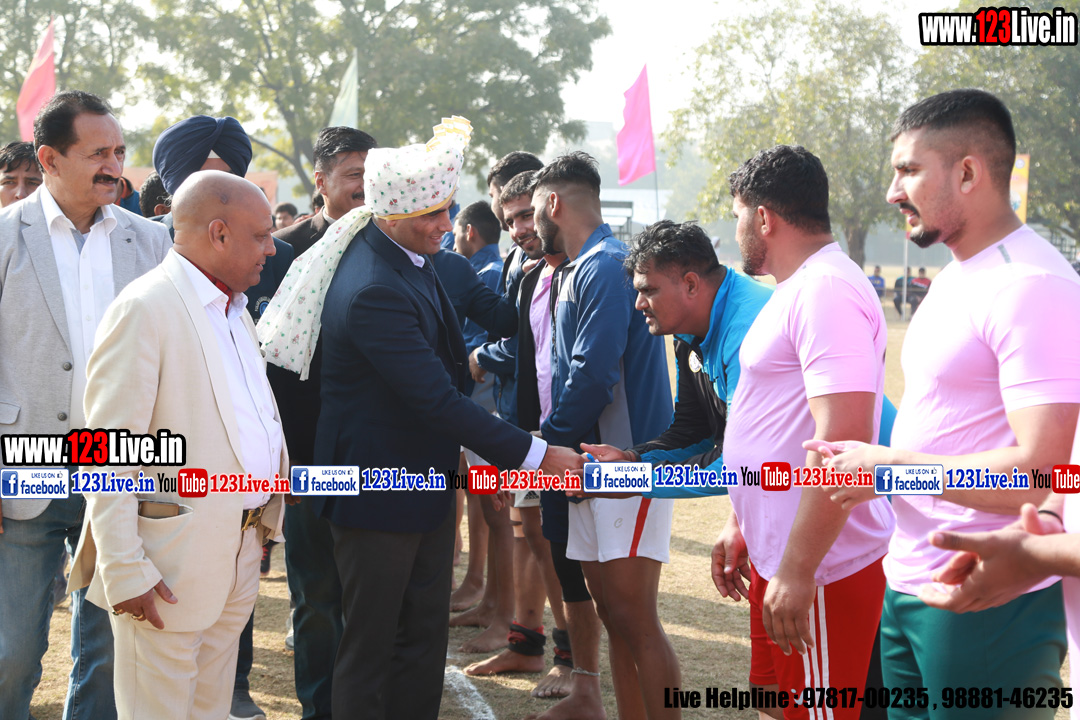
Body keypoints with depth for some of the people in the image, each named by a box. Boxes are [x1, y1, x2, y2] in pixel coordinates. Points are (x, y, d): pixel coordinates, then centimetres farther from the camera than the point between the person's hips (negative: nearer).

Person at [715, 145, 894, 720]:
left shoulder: (827, 291, -19)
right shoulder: (797, 290, 16)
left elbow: (841, 444, -27)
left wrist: (797, 572, -27)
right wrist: (741, 526, 24)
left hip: (822, 570, -10)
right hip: (776, 555, 10)